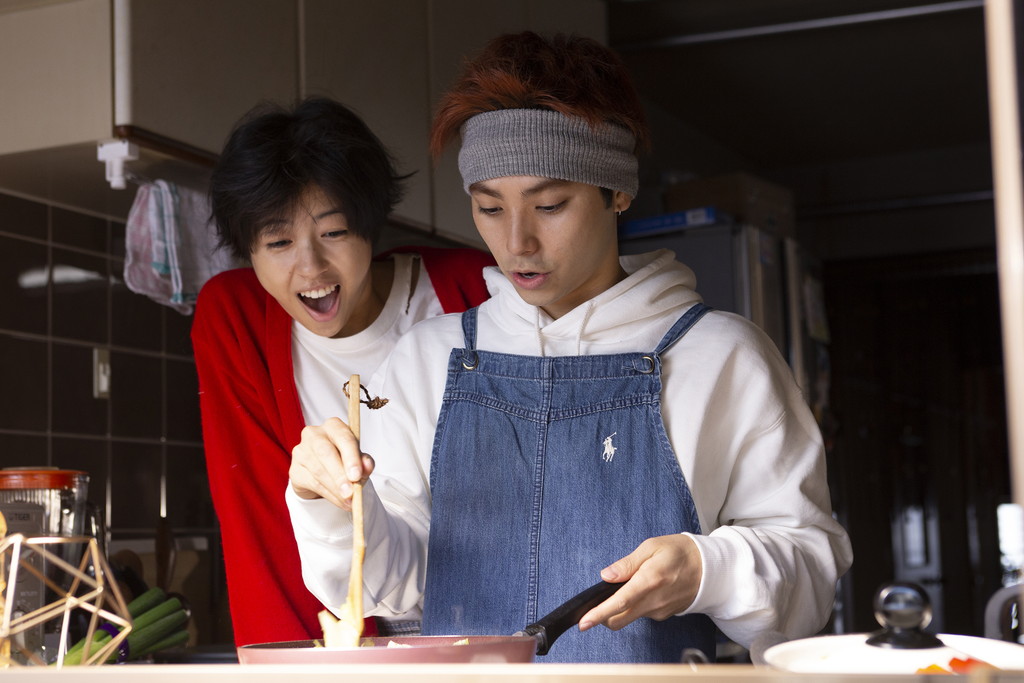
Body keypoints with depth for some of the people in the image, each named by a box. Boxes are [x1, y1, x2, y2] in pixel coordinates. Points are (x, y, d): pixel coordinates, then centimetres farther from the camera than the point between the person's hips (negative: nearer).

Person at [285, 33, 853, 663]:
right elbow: (391, 581, 9)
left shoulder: (720, 357, 1)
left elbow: (811, 559, 2)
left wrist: (707, 571, -15)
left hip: (655, 664, -1)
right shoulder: (430, 357, 10)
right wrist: (330, 508, -9)